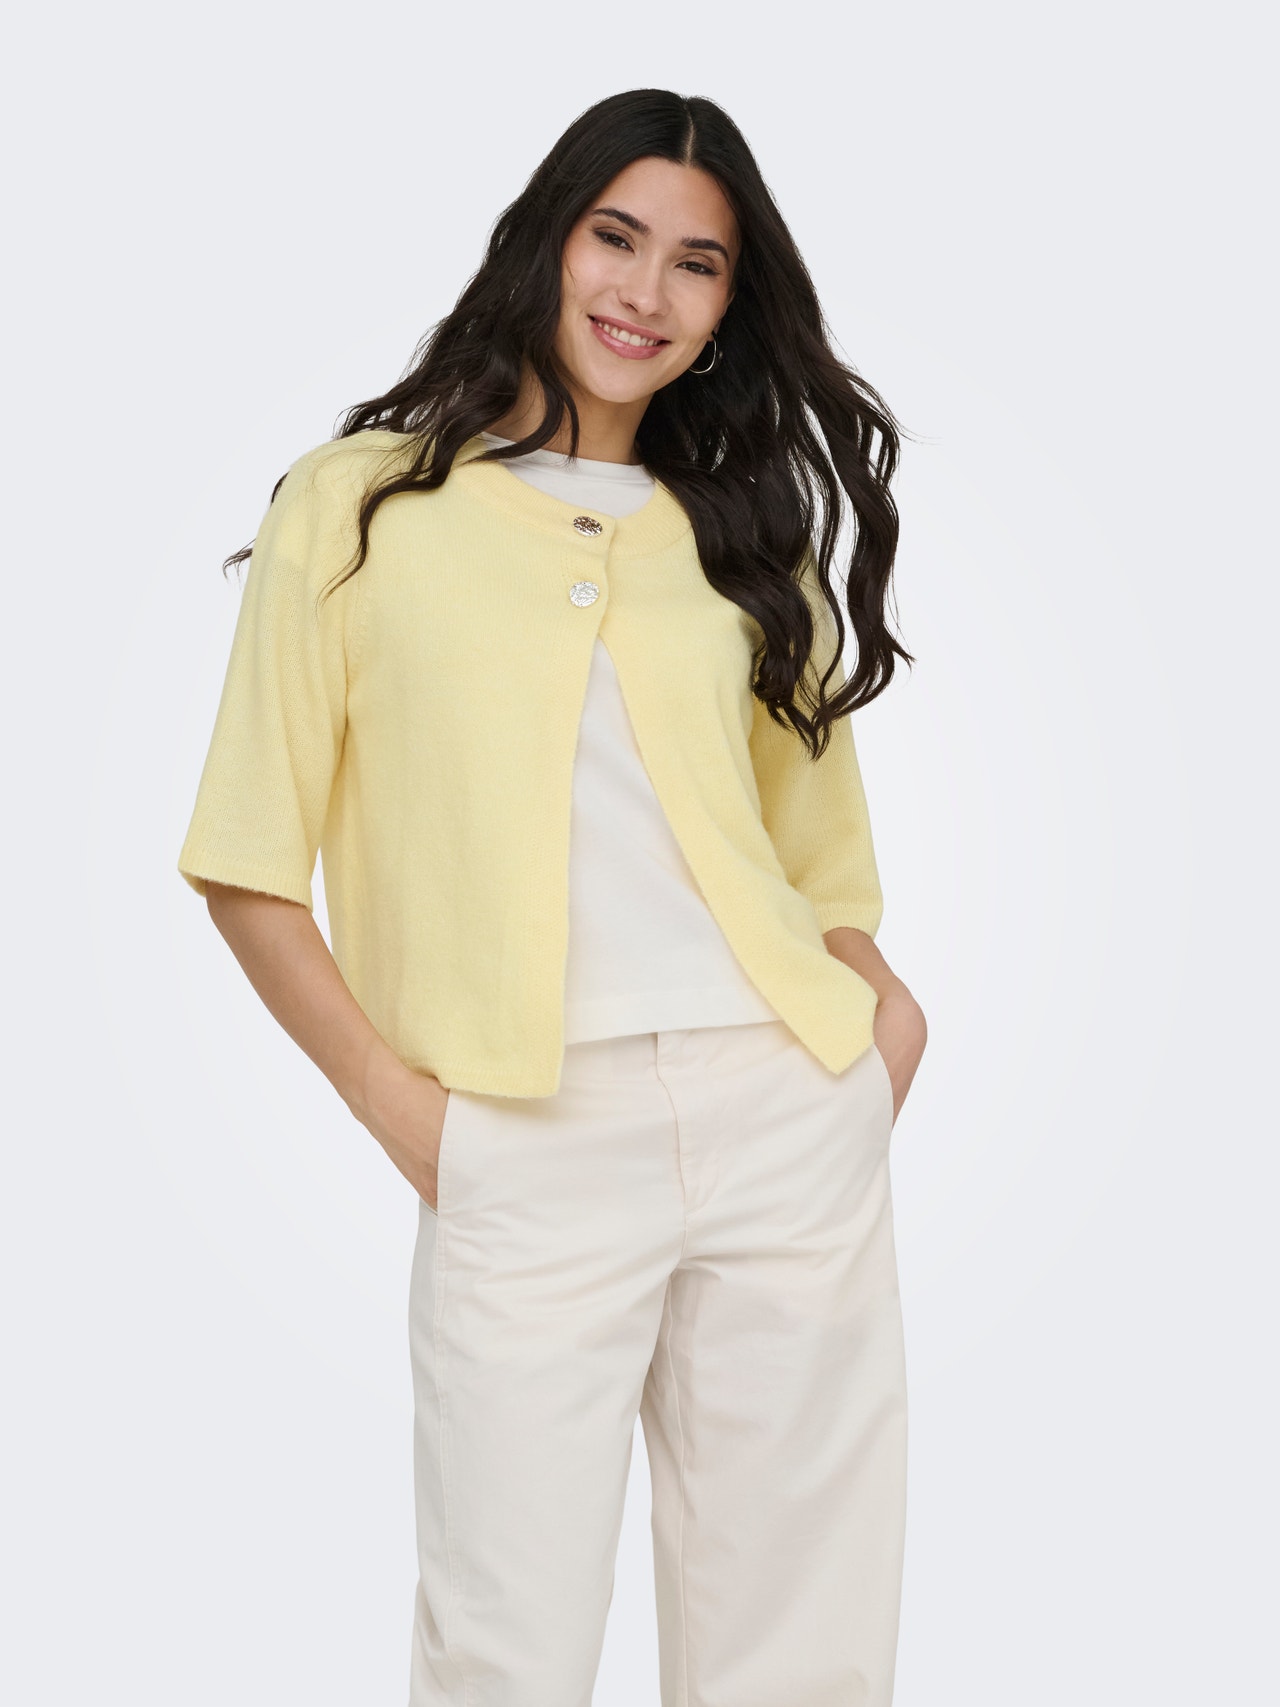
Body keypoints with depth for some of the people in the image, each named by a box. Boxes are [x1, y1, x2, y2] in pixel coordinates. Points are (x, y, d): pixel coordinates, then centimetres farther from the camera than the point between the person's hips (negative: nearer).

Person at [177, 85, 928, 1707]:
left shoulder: (746, 542, 16)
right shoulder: (358, 505, 5)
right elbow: (251, 866, 3)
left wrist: (876, 1003, 2)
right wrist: (407, 1112, -6)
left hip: (788, 1121, 4)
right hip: (526, 1151, -3)